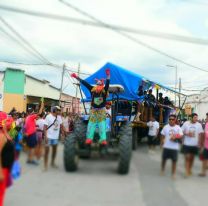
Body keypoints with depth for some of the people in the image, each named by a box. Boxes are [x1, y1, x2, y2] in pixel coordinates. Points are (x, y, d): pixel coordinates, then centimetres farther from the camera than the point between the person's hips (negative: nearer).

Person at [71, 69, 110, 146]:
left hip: (102, 111, -3)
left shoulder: (104, 90, -8)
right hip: (93, 111, 3)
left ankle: (103, 140, -10)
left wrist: (108, 75, -41)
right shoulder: (92, 89, -2)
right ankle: (89, 138, 5)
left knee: (102, 126, -7)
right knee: (91, 125, 1)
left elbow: (107, 83, -24)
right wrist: (77, 77, -1)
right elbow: (84, 83, -1)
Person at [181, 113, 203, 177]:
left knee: (192, 157, 13)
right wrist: (187, 134, -16)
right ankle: (187, 172, 1)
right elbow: (182, 131, 2)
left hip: (195, 144, 2)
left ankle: (190, 170, 29)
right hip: (187, 144, -2)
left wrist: (199, 143, -2)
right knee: (187, 157, -4)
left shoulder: (199, 125, -3)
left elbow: (200, 134, 3)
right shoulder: (186, 123, -7)